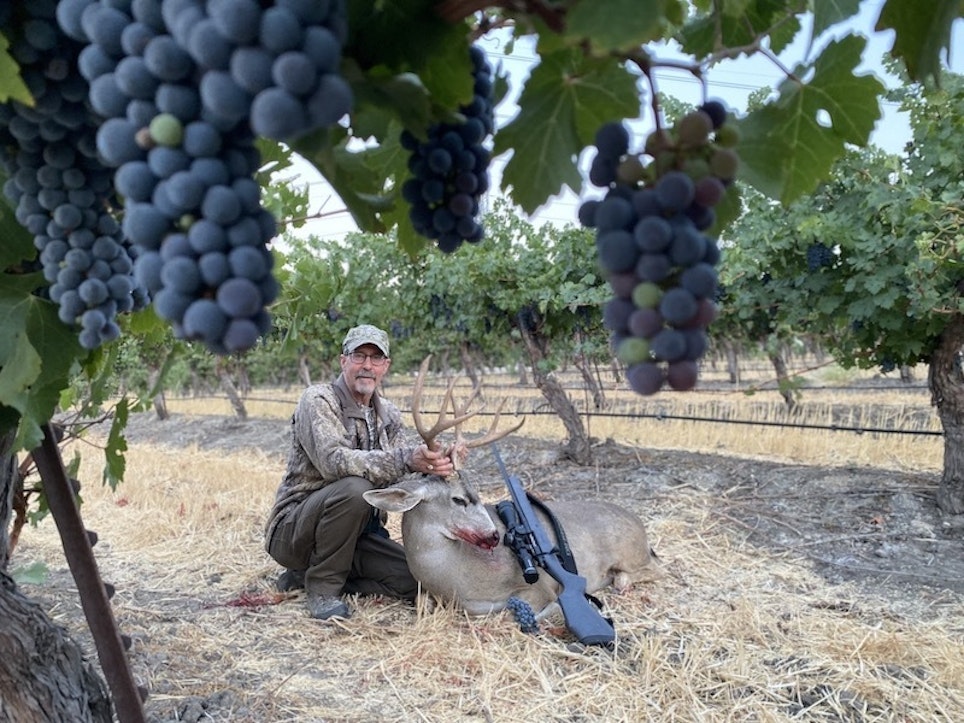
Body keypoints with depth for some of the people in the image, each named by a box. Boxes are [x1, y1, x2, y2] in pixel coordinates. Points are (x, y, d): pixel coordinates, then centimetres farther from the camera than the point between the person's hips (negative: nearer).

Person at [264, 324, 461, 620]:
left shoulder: (387, 414, 8)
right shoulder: (318, 400, -14)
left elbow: (407, 469, -2)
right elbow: (334, 461, -31)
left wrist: (437, 462, -26)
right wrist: (404, 460, -43)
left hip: (358, 531, 7)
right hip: (292, 529, -7)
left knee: (415, 579, -10)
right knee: (354, 488, -34)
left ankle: (307, 575, 6)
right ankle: (322, 588, -13)